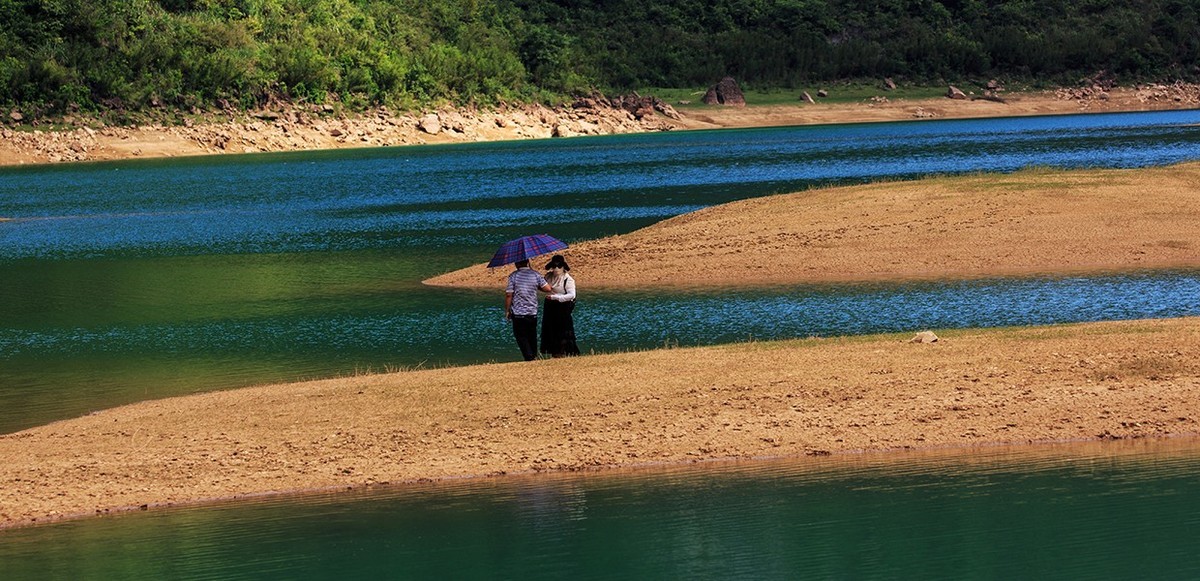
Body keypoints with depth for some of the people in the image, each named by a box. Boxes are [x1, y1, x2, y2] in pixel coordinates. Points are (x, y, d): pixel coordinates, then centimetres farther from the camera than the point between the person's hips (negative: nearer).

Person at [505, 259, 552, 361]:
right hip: (532, 313, 3)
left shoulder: (513, 276, -9)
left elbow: (509, 295, -11)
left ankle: (530, 358, -7)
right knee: (532, 337, 18)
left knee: (521, 337, 4)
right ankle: (535, 356, 23)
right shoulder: (535, 275, -2)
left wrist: (507, 311, -1)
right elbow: (547, 288, -3)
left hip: (518, 313, -3)